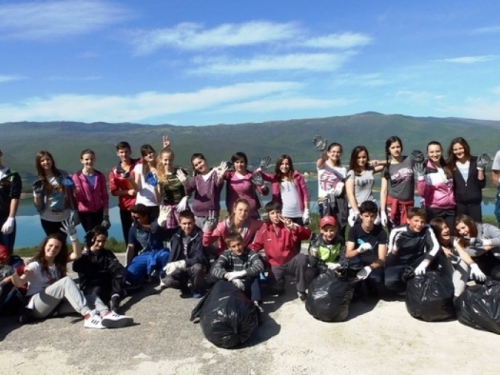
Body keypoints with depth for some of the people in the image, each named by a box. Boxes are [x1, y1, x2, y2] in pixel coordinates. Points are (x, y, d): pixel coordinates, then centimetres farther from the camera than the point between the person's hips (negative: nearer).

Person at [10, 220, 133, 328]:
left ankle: (107, 315, -49)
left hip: (55, 305, 6)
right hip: (36, 307, -6)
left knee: (91, 298, -18)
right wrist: (14, 274, -39)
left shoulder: (58, 263, 16)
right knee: (66, 280, -32)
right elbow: (19, 283, -17)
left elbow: (77, 255, 3)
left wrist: (73, 236, -8)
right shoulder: (35, 265, -1)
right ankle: (88, 316, -48)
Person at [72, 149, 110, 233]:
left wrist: (106, 215, 0)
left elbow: (104, 196, 5)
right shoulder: (76, 177, -6)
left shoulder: (100, 176, 4)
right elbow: (79, 198, -6)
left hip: (99, 211, 2)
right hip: (85, 213, -2)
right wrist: (75, 192, -29)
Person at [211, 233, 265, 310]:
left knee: (254, 274, -25)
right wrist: (229, 276, -43)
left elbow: (260, 266, -30)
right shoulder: (226, 254, -8)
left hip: (248, 288, 0)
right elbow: (215, 269, -24)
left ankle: (255, 302, -31)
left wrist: (241, 273, -40)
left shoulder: (250, 253, -10)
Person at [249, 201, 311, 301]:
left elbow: (307, 234, -16)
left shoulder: (288, 225, -6)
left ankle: (301, 290, -11)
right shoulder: (264, 228, -4)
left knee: (303, 258, -31)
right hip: (275, 265, 0)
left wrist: (294, 227, -33)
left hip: (291, 262, 0)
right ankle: (280, 278, 16)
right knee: (276, 287, -25)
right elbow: (255, 245, -2)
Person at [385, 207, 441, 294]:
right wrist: (395, 248, -38)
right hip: (399, 265, -3)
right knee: (390, 281, -36)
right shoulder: (397, 232, -17)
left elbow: (435, 246, -30)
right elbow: (389, 261, -16)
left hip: (416, 263, 3)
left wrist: (424, 264, -44)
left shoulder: (427, 230, -11)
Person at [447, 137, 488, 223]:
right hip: (459, 204, 0)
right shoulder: (450, 165, 1)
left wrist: (480, 168, -10)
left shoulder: (475, 162, 3)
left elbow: (482, 184, -1)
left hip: (474, 203, 1)